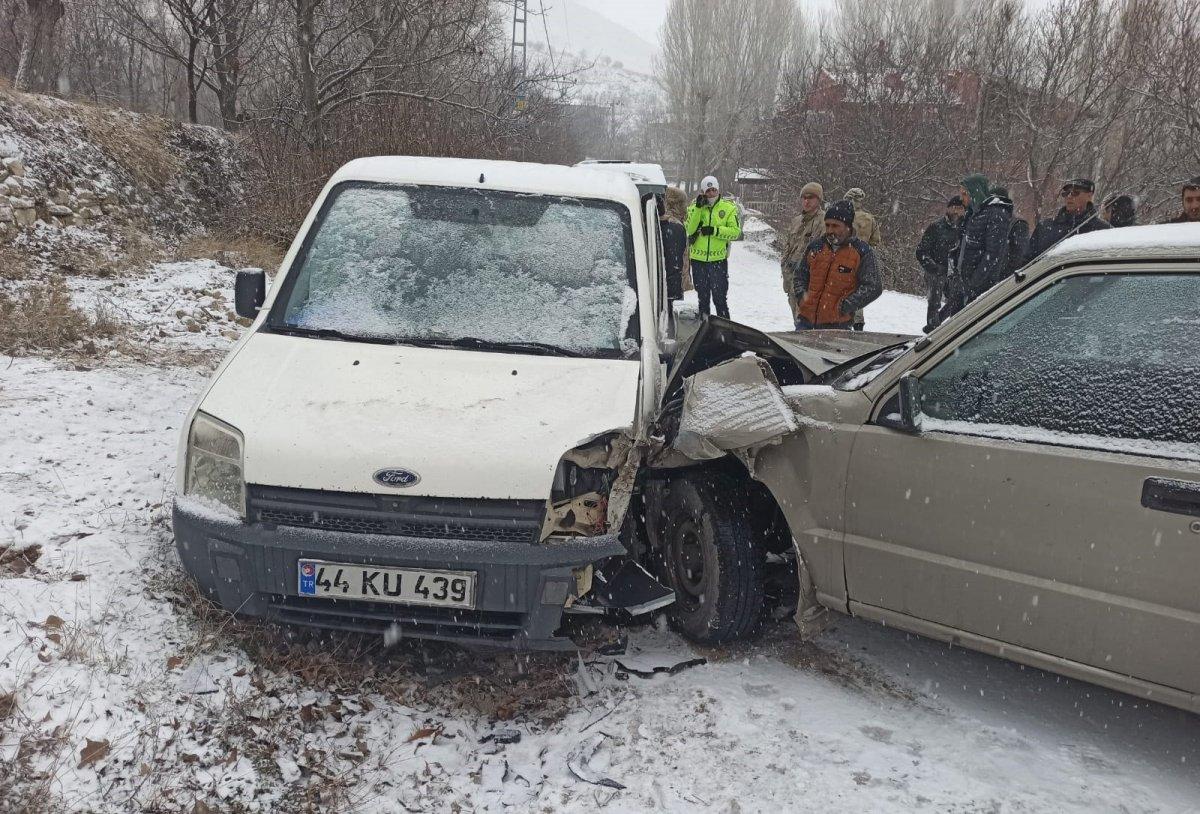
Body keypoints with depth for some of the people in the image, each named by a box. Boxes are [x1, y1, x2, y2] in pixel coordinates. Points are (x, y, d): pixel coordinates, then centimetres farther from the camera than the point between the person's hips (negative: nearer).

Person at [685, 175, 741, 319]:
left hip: (719, 259, -2)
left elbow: (736, 231, -6)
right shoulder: (694, 206, 4)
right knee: (703, 298, 14)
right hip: (698, 260, 2)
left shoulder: (728, 207, 1)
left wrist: (715, 230, -17)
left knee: (720, 298, -3)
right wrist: (698, 208, -17)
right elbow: (689, 229, -9)